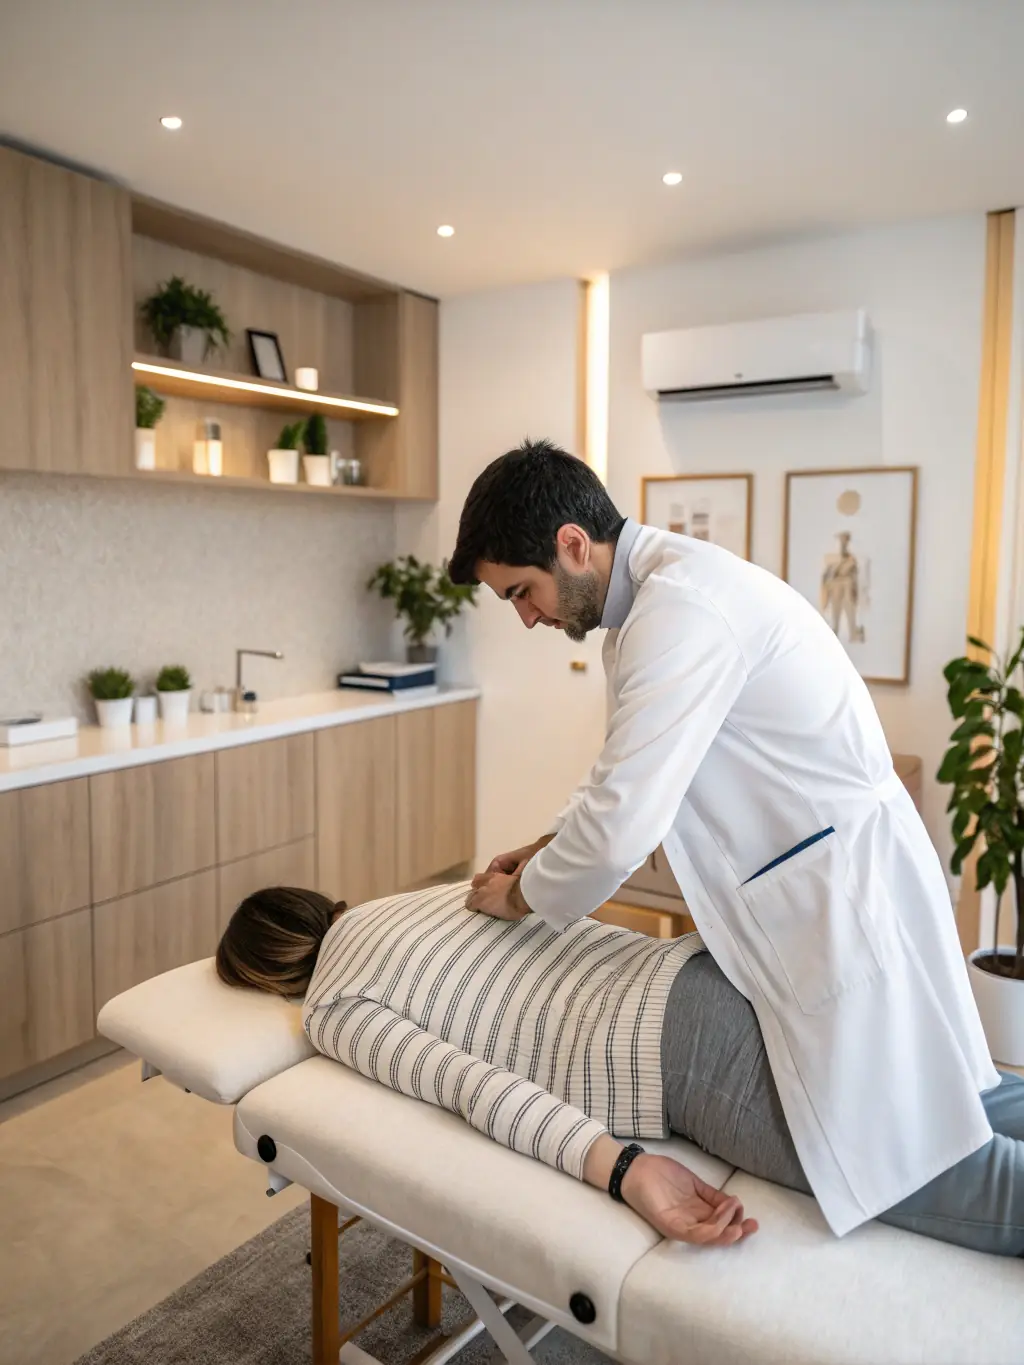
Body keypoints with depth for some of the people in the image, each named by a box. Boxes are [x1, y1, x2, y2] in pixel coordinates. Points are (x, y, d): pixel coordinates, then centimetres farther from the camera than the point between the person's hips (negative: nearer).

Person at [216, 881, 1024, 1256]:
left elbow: (471, 1084, -9)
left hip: (690, 1054, -8)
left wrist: (622, 1170, -18)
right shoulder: (419, 897, 24)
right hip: (708, 965, 8)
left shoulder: (335, 1007, 5)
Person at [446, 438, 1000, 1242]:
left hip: (844, 903, -10)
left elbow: (621, 831, -26)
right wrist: (555, 848, 9)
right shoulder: (668, 585, 10)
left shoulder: (682, 604, -23)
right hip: (803, 902, 10)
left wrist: (525, 895, -6)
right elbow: (646, 782, 20)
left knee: (889, 1173, 1)